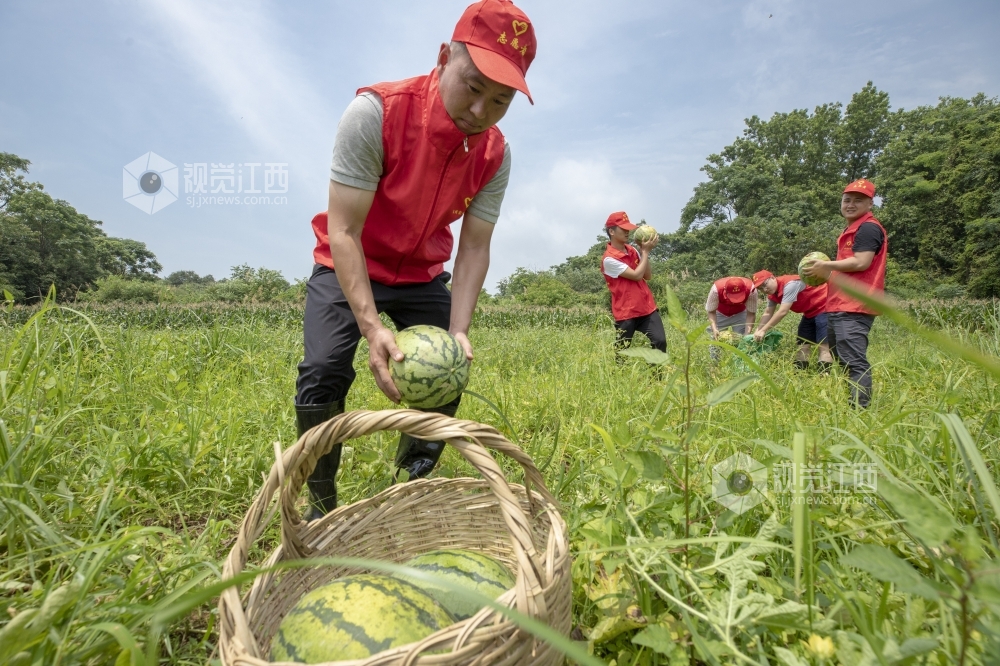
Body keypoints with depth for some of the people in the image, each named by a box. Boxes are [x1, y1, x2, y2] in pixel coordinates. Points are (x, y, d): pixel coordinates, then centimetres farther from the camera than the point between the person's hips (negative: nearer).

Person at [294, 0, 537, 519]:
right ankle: (321, 507, 1)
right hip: (347, 268, -4)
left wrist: (458, 332, -28)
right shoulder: (376, 113, -28)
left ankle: (411, 492, 20)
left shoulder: (495, 155, -13)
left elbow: (474, 248, -14)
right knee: (324, 371, -21)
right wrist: (371, 326, -40)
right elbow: (344, 231, -29)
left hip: (421, 276, 4)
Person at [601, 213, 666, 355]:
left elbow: (648, 275, 7)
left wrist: (643, 251, -3)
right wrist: (646, 251, -10)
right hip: (625, 313, -6)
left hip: (647, 307, 6)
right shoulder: (609, 259, -15)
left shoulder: (632, 250, 9)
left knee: (660, 342, -9)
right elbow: (636, 275, -18)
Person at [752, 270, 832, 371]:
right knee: (803, 345, 5)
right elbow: (768, 313, 5)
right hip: (810, 313, 9)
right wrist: (758, 331, -10)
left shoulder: (789, 284, -28)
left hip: (823, 308, -9)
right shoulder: (773, 293, 1)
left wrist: (763, 330, -30)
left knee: (823, 346, -17)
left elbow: (783, 311, -32)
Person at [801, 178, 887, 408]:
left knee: (854, 362, -15)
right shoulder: (852, 230, 24)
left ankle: (860, 409, -15)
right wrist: (825, 274, 13)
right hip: (839, 306, 11)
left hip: (853, 308, -11)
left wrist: (826, 265, -10)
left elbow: (861, 262, -20)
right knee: (841, 361, 15)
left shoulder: (868, 228, -8)